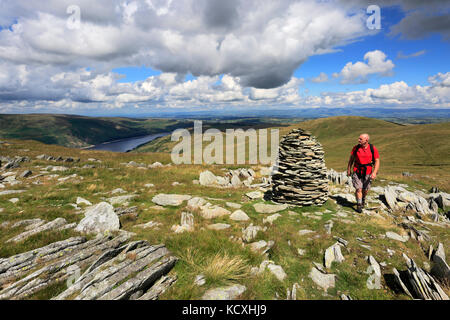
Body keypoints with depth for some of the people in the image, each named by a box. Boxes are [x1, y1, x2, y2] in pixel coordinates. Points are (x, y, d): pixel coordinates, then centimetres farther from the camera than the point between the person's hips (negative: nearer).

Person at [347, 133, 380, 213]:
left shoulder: (373, 149, -10)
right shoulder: (356, 148, -7)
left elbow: (377, 161, -7)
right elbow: (351, 158, 6)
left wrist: (374, 172, -19)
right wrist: (348, 169, 9)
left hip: (367, 173, 0)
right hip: (357, 172, 0)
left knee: (365, 190, 13)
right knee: (359, 189, -6)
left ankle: (363, 200, 43)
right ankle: (359, 205, 8)